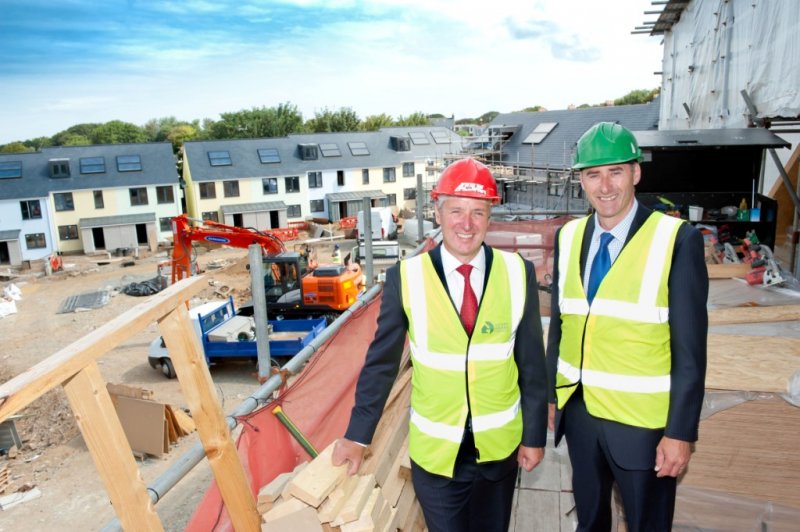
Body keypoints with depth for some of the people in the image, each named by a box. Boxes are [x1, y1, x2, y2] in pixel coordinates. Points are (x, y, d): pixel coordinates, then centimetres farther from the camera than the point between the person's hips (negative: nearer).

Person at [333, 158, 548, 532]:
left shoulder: (518, 273, -10)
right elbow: (381, 362, -5)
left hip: (500, 445, 2)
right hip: (435, 450, -1)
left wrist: (535, 434, 2)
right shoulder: (406, 278, -13)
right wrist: (358, 434, -1)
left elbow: (532, 362, -3)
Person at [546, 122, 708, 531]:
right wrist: (549, 394, 10)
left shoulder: (677, 240, -13)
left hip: (642, 421, -4)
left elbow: (689, 350, -12)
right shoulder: (568, 237, 1)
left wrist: (681, 432, -12)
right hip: (578, 410, 4)